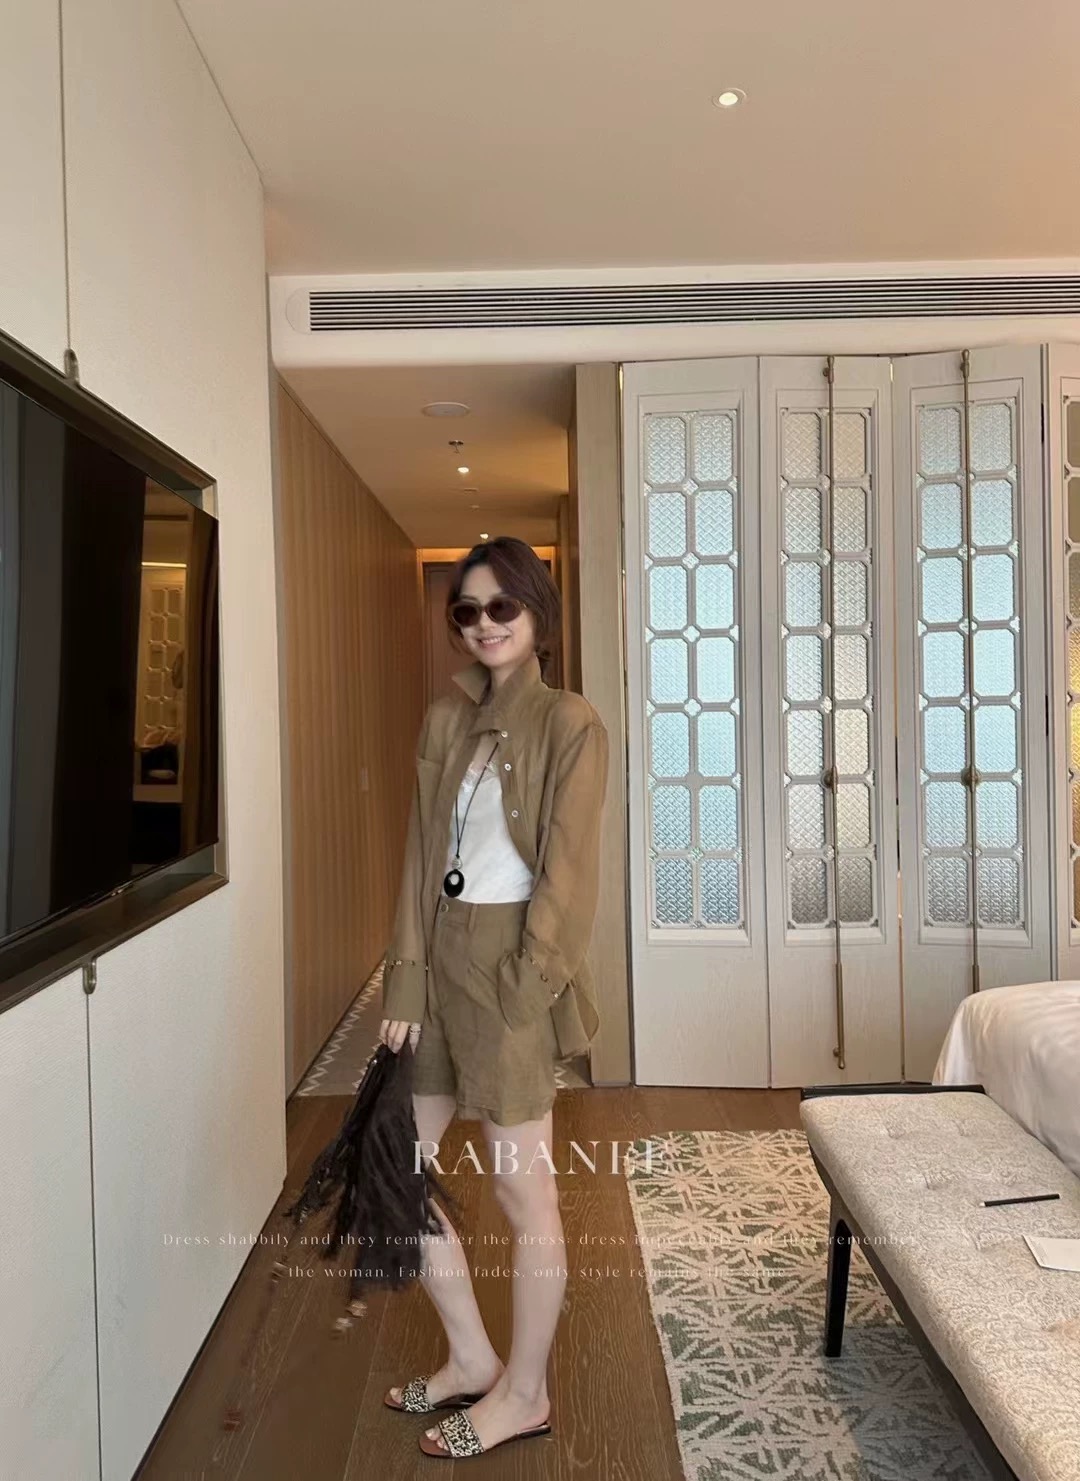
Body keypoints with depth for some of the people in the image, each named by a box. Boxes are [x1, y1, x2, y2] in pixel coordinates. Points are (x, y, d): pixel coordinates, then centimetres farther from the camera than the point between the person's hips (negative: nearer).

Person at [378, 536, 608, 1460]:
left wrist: (519, 994, -17)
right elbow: (423, 857, 7)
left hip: (511, 970, -7)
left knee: (524, 1194, 7)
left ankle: (526, 1393, 30)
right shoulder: (446, 722, 10)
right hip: (441, 960, 8)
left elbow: (568, 875, -13)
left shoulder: (570, 725, -9)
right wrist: (406, 981, 2)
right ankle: (473, 1357, 34)